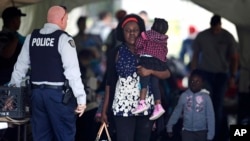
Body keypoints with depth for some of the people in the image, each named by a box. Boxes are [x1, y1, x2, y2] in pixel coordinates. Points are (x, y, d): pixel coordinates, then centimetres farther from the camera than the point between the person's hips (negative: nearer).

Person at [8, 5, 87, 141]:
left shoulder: (32, 37, 9)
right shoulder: (63, 38, -8)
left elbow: (21, 66, 14)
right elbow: (72, 70, -14)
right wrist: (81, 98, -13)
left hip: (37, 92, 6)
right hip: (58, 93, -6)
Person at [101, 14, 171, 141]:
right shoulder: (116, 53, 4)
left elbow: (167, 73, 4)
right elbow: (110, 83, 6)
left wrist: (151, 71, -16)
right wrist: (104, 109, 4)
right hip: (123, 107, -2)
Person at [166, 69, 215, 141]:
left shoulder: (205, 97, -7)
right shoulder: (184, 96, -2)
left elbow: (210, 116, -6)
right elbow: (177, 112, 7)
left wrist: (210, 135, -8)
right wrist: (169, 127, 8)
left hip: (201, 132, -1)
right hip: (187, 131, 1)